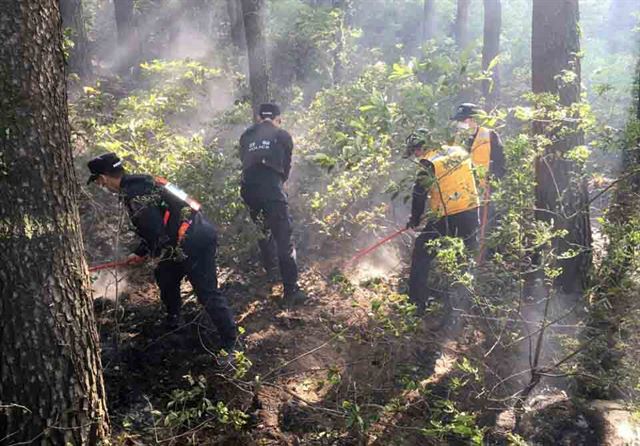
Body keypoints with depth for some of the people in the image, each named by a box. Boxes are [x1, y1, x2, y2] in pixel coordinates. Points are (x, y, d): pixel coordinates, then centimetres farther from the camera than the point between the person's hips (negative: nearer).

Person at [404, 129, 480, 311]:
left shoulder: (428, 164, -9)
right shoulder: (460, 152, 8)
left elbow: (419, 196, -5)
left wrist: (414, 220, 10)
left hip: (446, 218, -6)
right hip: (471, 213, 6)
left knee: (421, 253, 8)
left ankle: (417, 301, 8)